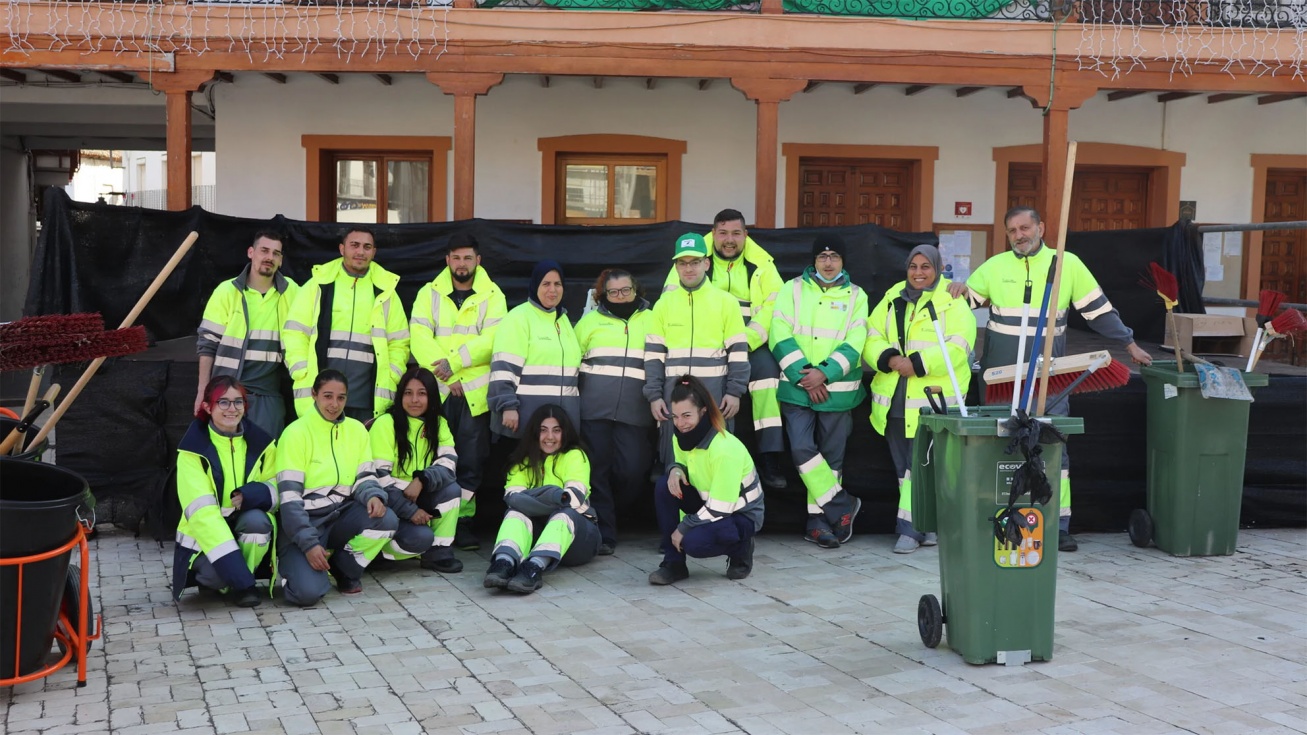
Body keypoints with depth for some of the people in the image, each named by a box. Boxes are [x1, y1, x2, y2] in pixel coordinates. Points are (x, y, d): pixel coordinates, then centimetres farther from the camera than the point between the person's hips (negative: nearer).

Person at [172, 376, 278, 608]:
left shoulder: (260, 443, -1)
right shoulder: (193, 448, -13)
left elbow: (278, 490, -3)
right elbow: (202, 511, -23)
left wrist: (254, 494, -30)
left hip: (249, 533, 2)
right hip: (206, 536, -2)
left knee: (256, 519, -31)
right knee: (215, 573, -32)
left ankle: (245, 584, -8)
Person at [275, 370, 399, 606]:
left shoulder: (356, 429, 6)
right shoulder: (296, 433, -9)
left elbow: (364, 477, 4)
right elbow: (289, 496, -14)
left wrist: (374, 496, -22)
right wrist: (309, 543, -23)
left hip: (342, 516, 5)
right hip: (304, 523, -5)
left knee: (387, 520, -26)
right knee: (308, 592, -27)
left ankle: (344, 569, 1)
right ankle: (292, 562, 10)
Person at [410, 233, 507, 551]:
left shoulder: (492, 295, 6)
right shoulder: (429, 293, 9)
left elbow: (492, 340, -7)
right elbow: (419, 337, -3)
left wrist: (454, 362, -16)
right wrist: (445, 375, -12)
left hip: (475, 392, 0)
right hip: (436, 390, 1)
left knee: (472, 460, 1)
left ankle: (463, 520, 9)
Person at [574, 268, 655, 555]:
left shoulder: (650, 321, 14)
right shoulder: (590, 320, 13)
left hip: (634, 412, 0)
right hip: (594, 410, 0)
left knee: (632, 470, -7)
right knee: (598, 470, -2)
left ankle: (610, 513, 18)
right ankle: (603, 533, 3)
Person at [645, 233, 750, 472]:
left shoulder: (726, 302, 4)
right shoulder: (664, 303, 9)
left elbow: (738, 351, 2)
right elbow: (654, 353, 8)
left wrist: (735, 392, -7)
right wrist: (654, 395, 0)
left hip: (715, 390, -1)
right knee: (675, 460, 4)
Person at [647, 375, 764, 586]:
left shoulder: (725, 449, -30)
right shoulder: (683, 437, -7)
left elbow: (720, 509, -28)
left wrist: (683, 528, -20)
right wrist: (676, 469, -15)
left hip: (741, 514, -7)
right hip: (708, 503, 7)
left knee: (694, 542, -33)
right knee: (665, 486, -18)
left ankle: (740, 548, 1)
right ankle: (674, 563, -8)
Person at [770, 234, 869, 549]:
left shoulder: (856, 296, 7)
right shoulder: (792, 290, 6)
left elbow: (855, 344, -3)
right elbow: (781, 337, -3)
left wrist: (824, 373, -16)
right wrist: (805, 377, -13)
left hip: (838, 390, 1)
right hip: (797, 387, 0)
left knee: (831, 455, 5)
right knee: (802, 448, -14)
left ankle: (818, 518, 15)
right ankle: (842, 506, 0)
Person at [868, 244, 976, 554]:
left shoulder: (953, 303, 1)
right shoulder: (892, 299, 15)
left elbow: (957, 348, -11)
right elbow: (872, 339, 8)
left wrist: (917, 363, -19)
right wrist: (890, 359, -12)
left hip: (934, 400, -5)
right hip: (893, 401, 5)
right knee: (904, 468, 9)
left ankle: (910, 527, 0)